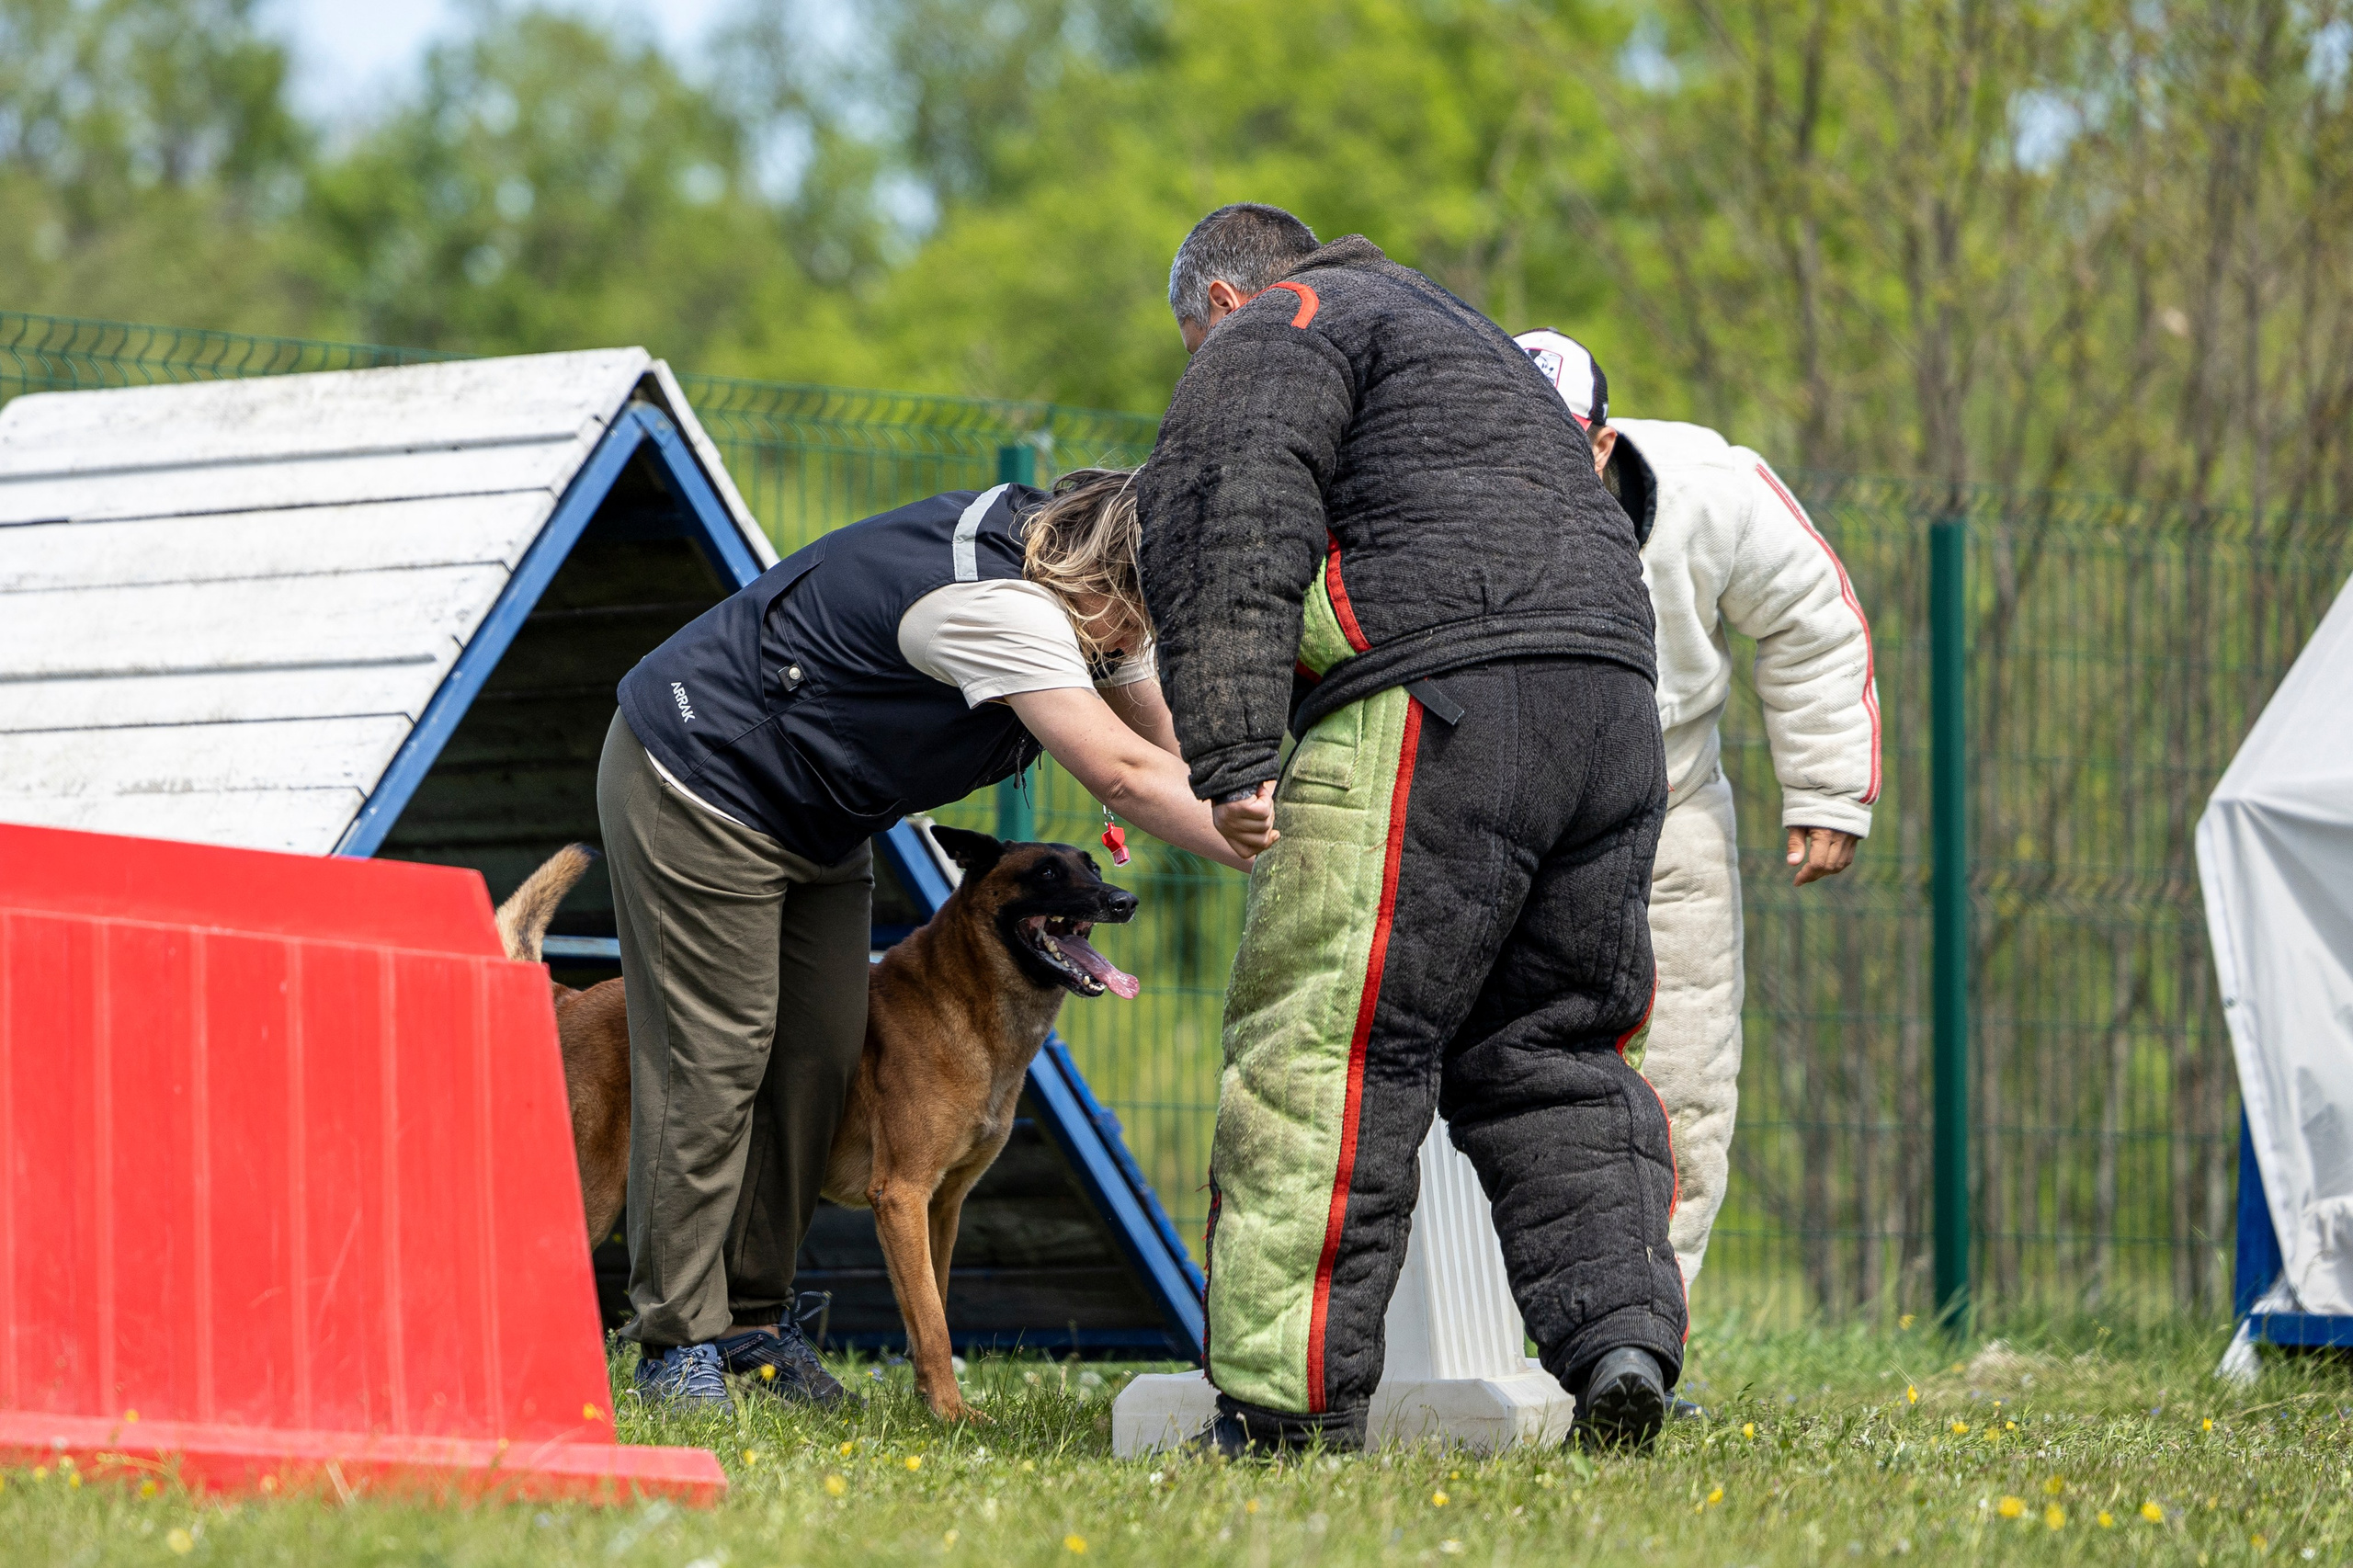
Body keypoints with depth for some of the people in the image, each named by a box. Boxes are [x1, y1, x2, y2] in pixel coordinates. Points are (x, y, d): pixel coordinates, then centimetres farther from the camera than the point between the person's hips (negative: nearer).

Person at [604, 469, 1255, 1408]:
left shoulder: (1085, 600, -2)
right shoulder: (996, 602, -34)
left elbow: (1173, 751, -5)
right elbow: (1122, 775, -41)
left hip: (816, 824, 10)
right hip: (697, 786, -10)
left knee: (820, 1055, 5)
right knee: (714, 1057, -10)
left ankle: (751, 1319, 13)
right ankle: (679, 1345, -6)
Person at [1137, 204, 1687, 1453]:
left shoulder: (1271, 336, 8)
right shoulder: (1453, 331, 36)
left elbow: (1237, 534, -9)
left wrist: (1233, 761, -16)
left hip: (1430, 706, -8)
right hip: (1612, 704, 8)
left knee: (1324, 1055, -7)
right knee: (1552, 1053, 14)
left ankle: (1287, 1406, -9)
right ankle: (1619, 1338, -2)